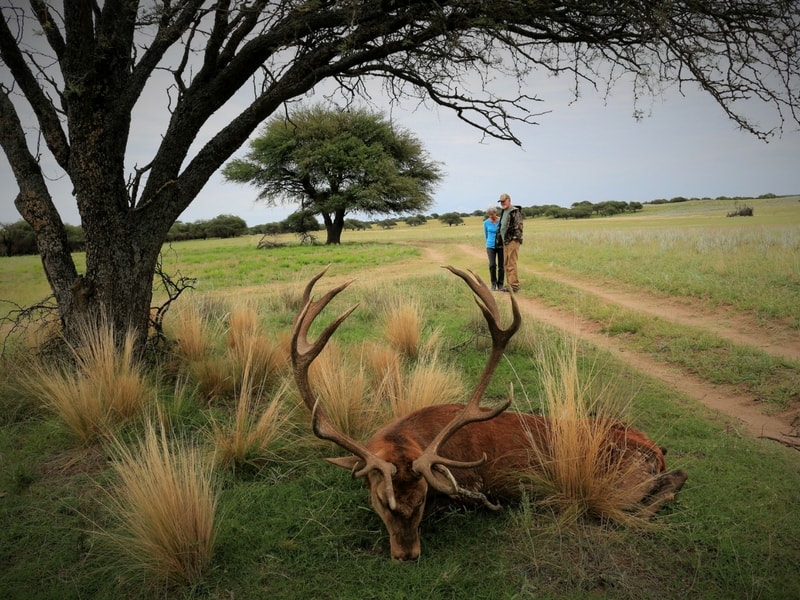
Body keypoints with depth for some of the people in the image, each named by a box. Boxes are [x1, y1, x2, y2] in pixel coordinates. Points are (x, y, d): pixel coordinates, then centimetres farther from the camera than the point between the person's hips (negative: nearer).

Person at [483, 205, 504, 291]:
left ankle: (500, 284, 14)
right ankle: (493, 284, 4)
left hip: (501, 246, -1)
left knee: (501, 266, 0)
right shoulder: (486, 222, 0)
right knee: (492, 265, -12)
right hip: (491, 246, 1)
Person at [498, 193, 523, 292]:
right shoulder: (503, 212, 18)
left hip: (513, 240, -9)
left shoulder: (515, 211, -9)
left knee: (512, 264, -10)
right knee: (506, 264, 11)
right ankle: (509, 284, 16)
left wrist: (516, 238, -20)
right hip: (505, 241, 9)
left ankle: (514, 285, -8)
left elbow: (518, 227, -15)